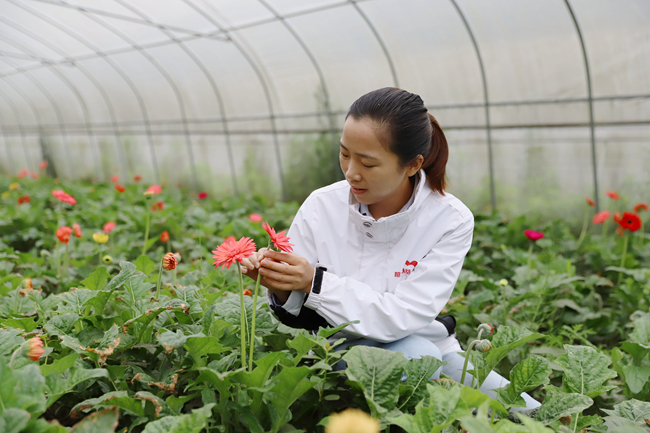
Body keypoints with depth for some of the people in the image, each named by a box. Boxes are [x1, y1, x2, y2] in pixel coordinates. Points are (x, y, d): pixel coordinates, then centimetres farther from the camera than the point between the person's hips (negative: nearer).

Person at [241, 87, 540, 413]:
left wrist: (316, 282, -29)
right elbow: (300, 318, -4)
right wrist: (282, 290, -27)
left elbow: (404, 316, -22)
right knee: (414, 355, -32)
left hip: (429, 348, 1)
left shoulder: (451, 221, -14)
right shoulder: (321, 206, -10)